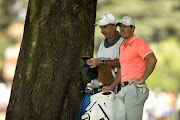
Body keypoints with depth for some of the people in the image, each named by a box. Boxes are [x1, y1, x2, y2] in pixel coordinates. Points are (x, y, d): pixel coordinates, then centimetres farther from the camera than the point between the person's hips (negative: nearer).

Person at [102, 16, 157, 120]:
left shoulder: (139, 43, -5)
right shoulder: (122, 46, 23)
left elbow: (152, 60, -19)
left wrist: (142, 79, -17)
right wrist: (111, 87, 24)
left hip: (135, 88, -9)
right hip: (124, 90, 9)